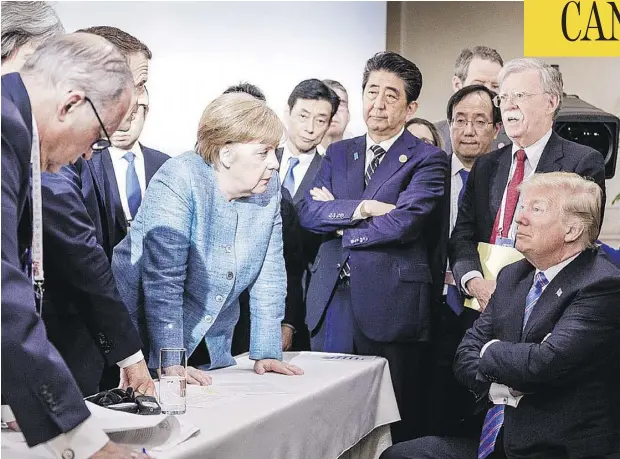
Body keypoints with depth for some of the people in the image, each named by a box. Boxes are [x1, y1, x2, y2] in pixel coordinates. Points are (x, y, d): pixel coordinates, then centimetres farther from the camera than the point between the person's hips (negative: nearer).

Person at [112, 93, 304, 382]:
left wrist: (266, 353, -5)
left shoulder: (267, 188, -3)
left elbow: (269, 275, 0)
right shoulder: (178, 181, -21)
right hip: (147, 339, -5)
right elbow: (163, 279, -25)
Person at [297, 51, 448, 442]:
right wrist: (361, 208, -12)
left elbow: (403, 223, -15)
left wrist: (337, 219, -3)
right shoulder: (338, 154, 15)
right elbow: (307, 212, 2)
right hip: (331, 303, 5)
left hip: (390, 306, -4)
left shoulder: (428, 160, -1)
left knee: (395, 427, 2)